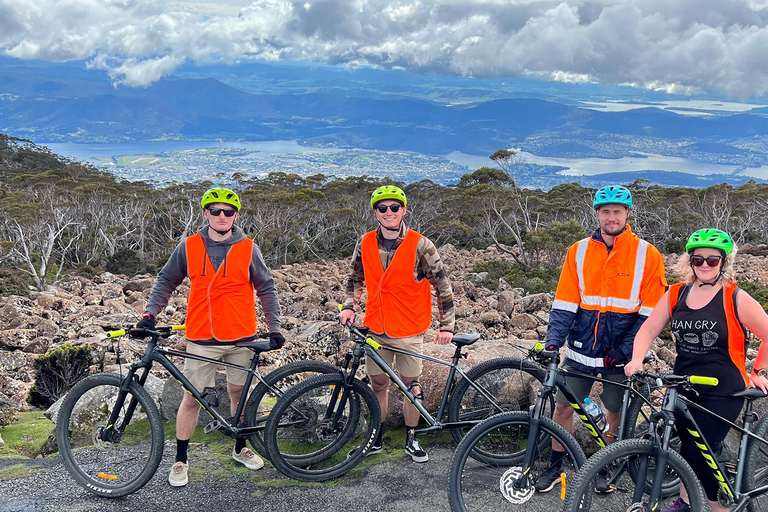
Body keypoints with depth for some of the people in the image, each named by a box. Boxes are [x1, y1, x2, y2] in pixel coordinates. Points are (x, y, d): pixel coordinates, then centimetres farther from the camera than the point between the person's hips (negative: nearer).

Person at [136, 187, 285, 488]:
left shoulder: (248, 249, -2)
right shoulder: (189, 247, 0)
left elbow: (266, 289, 4)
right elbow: (166, 281, 10)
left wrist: (274, 328, -2)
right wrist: (151, 312, -2)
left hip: (241, 338, 1)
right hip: (202, 339, 0)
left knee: (239, 393, 13)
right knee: (191, 398, 2)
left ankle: (240, 448, 33)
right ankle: (180, 460, 17)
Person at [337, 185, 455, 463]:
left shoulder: (420, 245, -11)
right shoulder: (366, 243, 0)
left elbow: (443, 285, -6)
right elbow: (355, 278, 16)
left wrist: (447, 325, -8)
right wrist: (349, 306, 2)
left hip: (409, 331, -3)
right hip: (375, 329, 3)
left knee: (411, 385, 8)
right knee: (378, 384, 12)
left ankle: (411, 438, 24)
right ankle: (375, 437, 27)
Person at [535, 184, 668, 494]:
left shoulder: (647, 255, -4)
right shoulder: (579, 251, 2)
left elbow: (649, 314, -5)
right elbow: (564, 304, 1)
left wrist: (624, 351, -13)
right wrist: (552, 342, -11)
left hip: (619, 355, -2)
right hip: (581, 350, 2)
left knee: (615, 414, 11)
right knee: (562, 408, 5)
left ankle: (606, 469, 32)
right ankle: (555, 468, 24)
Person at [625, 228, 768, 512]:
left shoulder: (736, 299, -11)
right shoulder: (676, 294, 0)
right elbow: (648, 329, 1)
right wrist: (636, 360, -14)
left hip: (722, 393, -4)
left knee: (701, 453, -8)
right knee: (687, 446, 16)